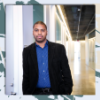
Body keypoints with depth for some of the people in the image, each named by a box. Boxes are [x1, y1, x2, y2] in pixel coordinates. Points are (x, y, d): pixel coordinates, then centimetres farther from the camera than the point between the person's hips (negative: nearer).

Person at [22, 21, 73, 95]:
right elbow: (26, 76, 6)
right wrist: (26, 93, 2)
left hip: (56, 91, 0)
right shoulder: (27, 51, 3)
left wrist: (67, 92, -4)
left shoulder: (59, 48, 0)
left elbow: (66, 72, 1)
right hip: (36, 92, 1)